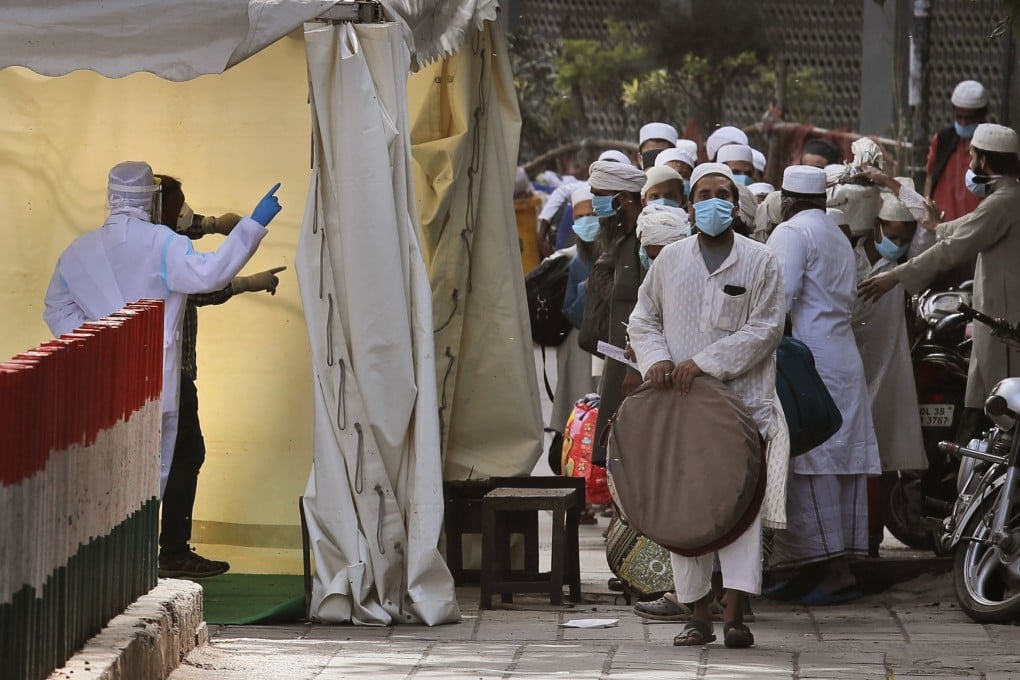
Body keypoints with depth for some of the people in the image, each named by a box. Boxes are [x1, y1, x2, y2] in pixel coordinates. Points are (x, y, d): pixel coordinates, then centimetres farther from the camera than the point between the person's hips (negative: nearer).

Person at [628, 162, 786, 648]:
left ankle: (734, 612, -14)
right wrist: (656, 358, -5)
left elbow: (764, 330, -4)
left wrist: (704, 363, -12)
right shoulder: (670, 259, 13)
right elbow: (643, 319, 16)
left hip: (741, 401, -3)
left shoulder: (760, 262, 3)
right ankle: (698, 613, 9)